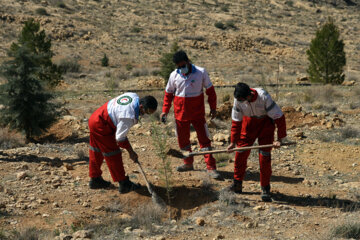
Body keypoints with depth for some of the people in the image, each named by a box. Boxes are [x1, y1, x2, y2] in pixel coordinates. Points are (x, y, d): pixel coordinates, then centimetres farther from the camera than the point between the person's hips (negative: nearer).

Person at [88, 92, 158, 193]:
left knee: (97, 151, 21)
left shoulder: (134, 96, -6)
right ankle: (124, 184, 6)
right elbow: (120, 138, -23)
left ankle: (95, 179, 35)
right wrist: (131, 152, -11)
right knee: (113, 154, -2)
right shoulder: (129, 116, -32)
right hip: (100, 127, -10)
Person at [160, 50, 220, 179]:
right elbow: (168, 93, 9)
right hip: (181, 113, 3)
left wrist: (213, 108, 1)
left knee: (204, 139, -3)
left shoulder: (201, 72, -9)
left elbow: (210, 90, 2)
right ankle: (188, 163, 31)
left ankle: (211, 167, 2)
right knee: (183, 139, 12)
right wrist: (165, 110, 5)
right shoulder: (174, 75, -3)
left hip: (198, 113, -3)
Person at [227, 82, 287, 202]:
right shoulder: (238, 100, -20)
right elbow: (236, 121, -6)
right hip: (249, 122, 4)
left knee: (264, 156, -11)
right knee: (240, 153, -1)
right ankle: (237, 184, 15)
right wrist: (233, 141, -5)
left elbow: (279, 117, -24)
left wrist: (281, 139, -23)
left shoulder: (264, 97, -32)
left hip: (266, 122, -3)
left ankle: (265, 189, 0)